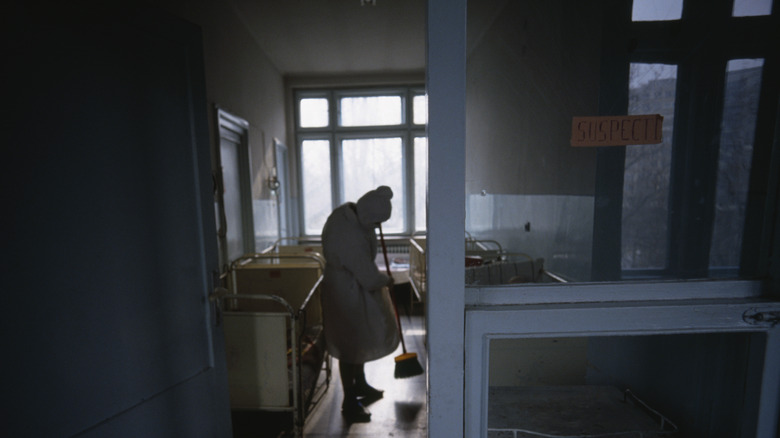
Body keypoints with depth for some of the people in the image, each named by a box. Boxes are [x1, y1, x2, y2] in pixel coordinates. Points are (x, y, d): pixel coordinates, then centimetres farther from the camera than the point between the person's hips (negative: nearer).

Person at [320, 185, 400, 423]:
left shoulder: (347, 211, -6)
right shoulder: (352, 238, -34)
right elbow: (370, 278, -28)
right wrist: (387, 280, -6)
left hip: (351, 286, 10)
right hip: (348, 293, -10)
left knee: (360, 339, 24)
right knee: (350, 346, 6)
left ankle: (360, 385, 45)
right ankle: (349, 403, 27)